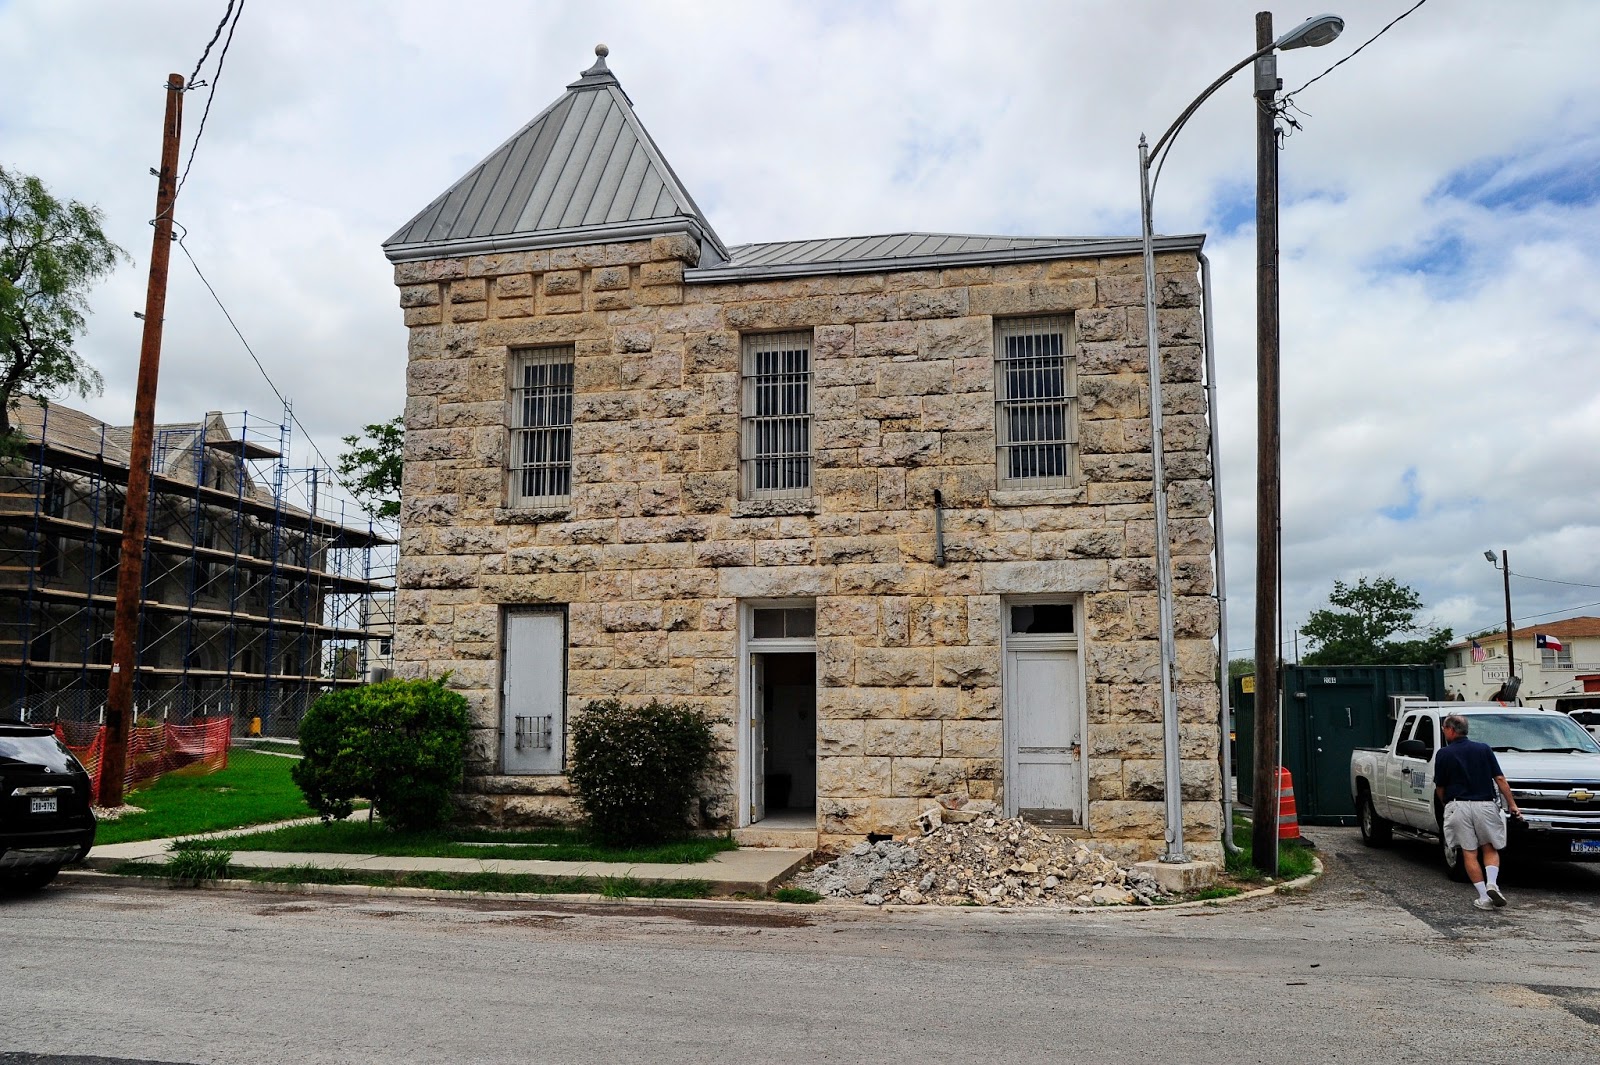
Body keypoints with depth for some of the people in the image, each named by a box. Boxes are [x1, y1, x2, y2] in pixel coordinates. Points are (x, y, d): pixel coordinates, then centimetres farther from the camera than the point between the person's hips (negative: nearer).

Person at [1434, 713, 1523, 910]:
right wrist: (1512, 804, 6)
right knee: (1490, 849, 16)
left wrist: (1445, 803, 24)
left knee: (1469, 853, 5)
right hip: (1485, 805, 2)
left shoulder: (1444, 754, 0)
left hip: (1458, 807, -2)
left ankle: (1484, 897, 1)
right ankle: (1492, 884, -7)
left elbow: (1439, 788, 6)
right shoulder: (1484, 749, 5)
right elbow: (1500, 779, 0)